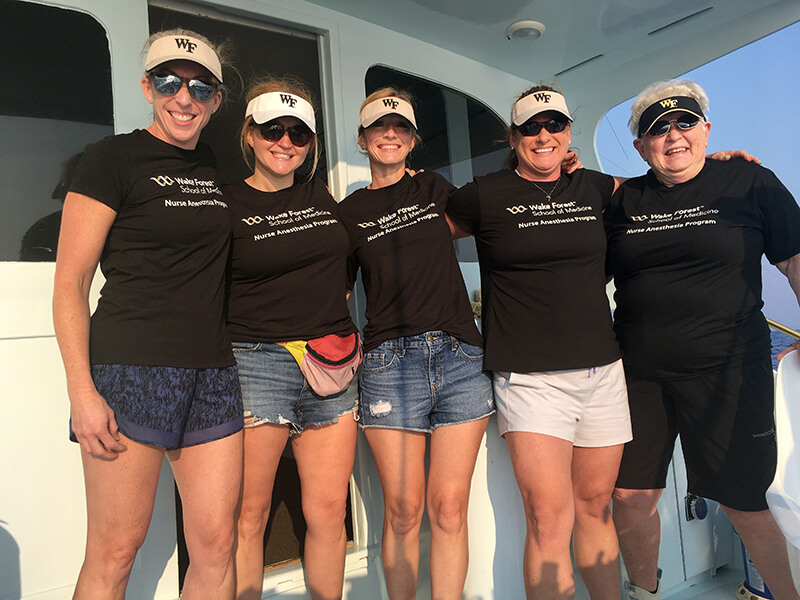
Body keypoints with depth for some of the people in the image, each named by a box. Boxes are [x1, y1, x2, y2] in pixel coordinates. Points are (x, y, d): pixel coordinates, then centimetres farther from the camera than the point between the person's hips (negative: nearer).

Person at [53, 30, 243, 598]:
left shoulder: (216, 168, 15)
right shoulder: (114, 157, -2)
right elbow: (70, 281, -5)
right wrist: (82, 391, -14)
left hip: (212, 373, 6)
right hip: (132, 369, -5)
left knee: (216, 545, 7)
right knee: (114, 551, 4)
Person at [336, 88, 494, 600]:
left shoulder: (436, 189, 15)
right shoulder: (349, 213, 11)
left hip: (460, 356, 2)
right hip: (391, 362, -1)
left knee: (450, 508, 1)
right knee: (403, 510, 0)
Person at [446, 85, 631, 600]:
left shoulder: (592, 187, 12)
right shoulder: (485, 196, 0)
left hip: (602, 370, 4)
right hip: (530, 378, -4)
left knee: (596, 506, 16)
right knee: (550, 518, -10)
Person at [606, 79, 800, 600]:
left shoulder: (749, 182, 2)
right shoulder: (622, 200, 8)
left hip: (728, 370, -2)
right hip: (639, 372, 3)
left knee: (743, 503, 7)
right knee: (630, 498, 7)